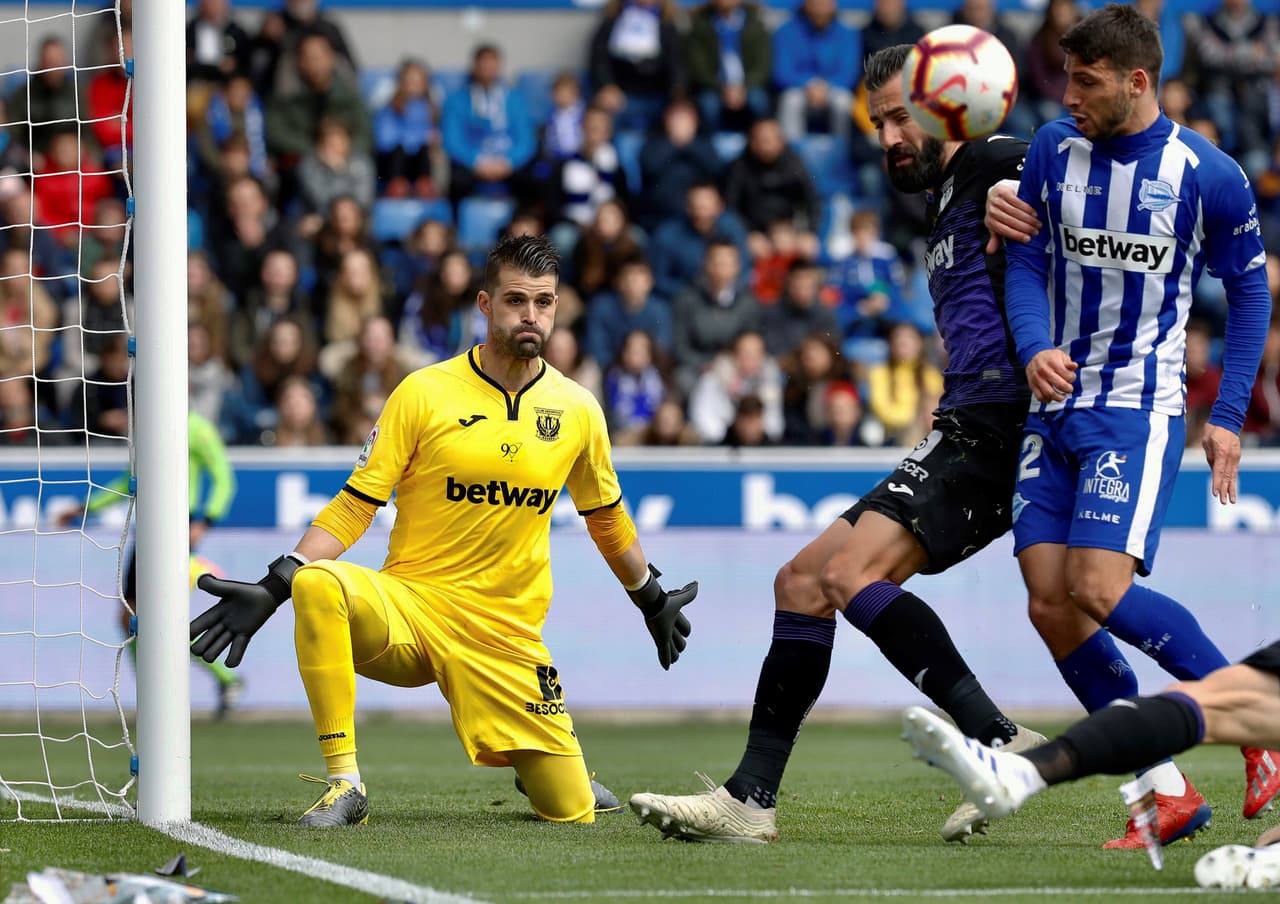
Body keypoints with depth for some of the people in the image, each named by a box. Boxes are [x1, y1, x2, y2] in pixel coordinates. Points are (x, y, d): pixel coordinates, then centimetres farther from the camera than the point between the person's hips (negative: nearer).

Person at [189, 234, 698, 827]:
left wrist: (653, 601, 32)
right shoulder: (424, 393, -5)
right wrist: (271, 589, -14)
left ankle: (545, 762, 36)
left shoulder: (578, 411, 4)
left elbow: (607, 517, 22)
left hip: (508, 635, 2)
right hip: (408, 608, -2)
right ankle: (344, 784, -27)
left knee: (571, 812, -4)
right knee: (316, 584, -35)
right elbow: (355, 505, -4)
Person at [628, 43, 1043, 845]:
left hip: (993, 423, -10)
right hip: (967, 430, 10)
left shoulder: (990, 166, -2)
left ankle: (1000, 744, -23)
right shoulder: (949, 206, 27)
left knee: (851, 571, -23)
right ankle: (750, 799, 7)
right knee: (803, 582, 8)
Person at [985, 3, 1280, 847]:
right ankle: (1167, 792, 2)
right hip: (1056, 407, 5)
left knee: (1099, 589, -20)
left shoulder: (1209, 175, -7)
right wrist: (1034, 348, -14)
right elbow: (1027, 263, 7)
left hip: (1140, 408, -5)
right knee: (1050, 604, -4)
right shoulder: (1054, 148, 3)